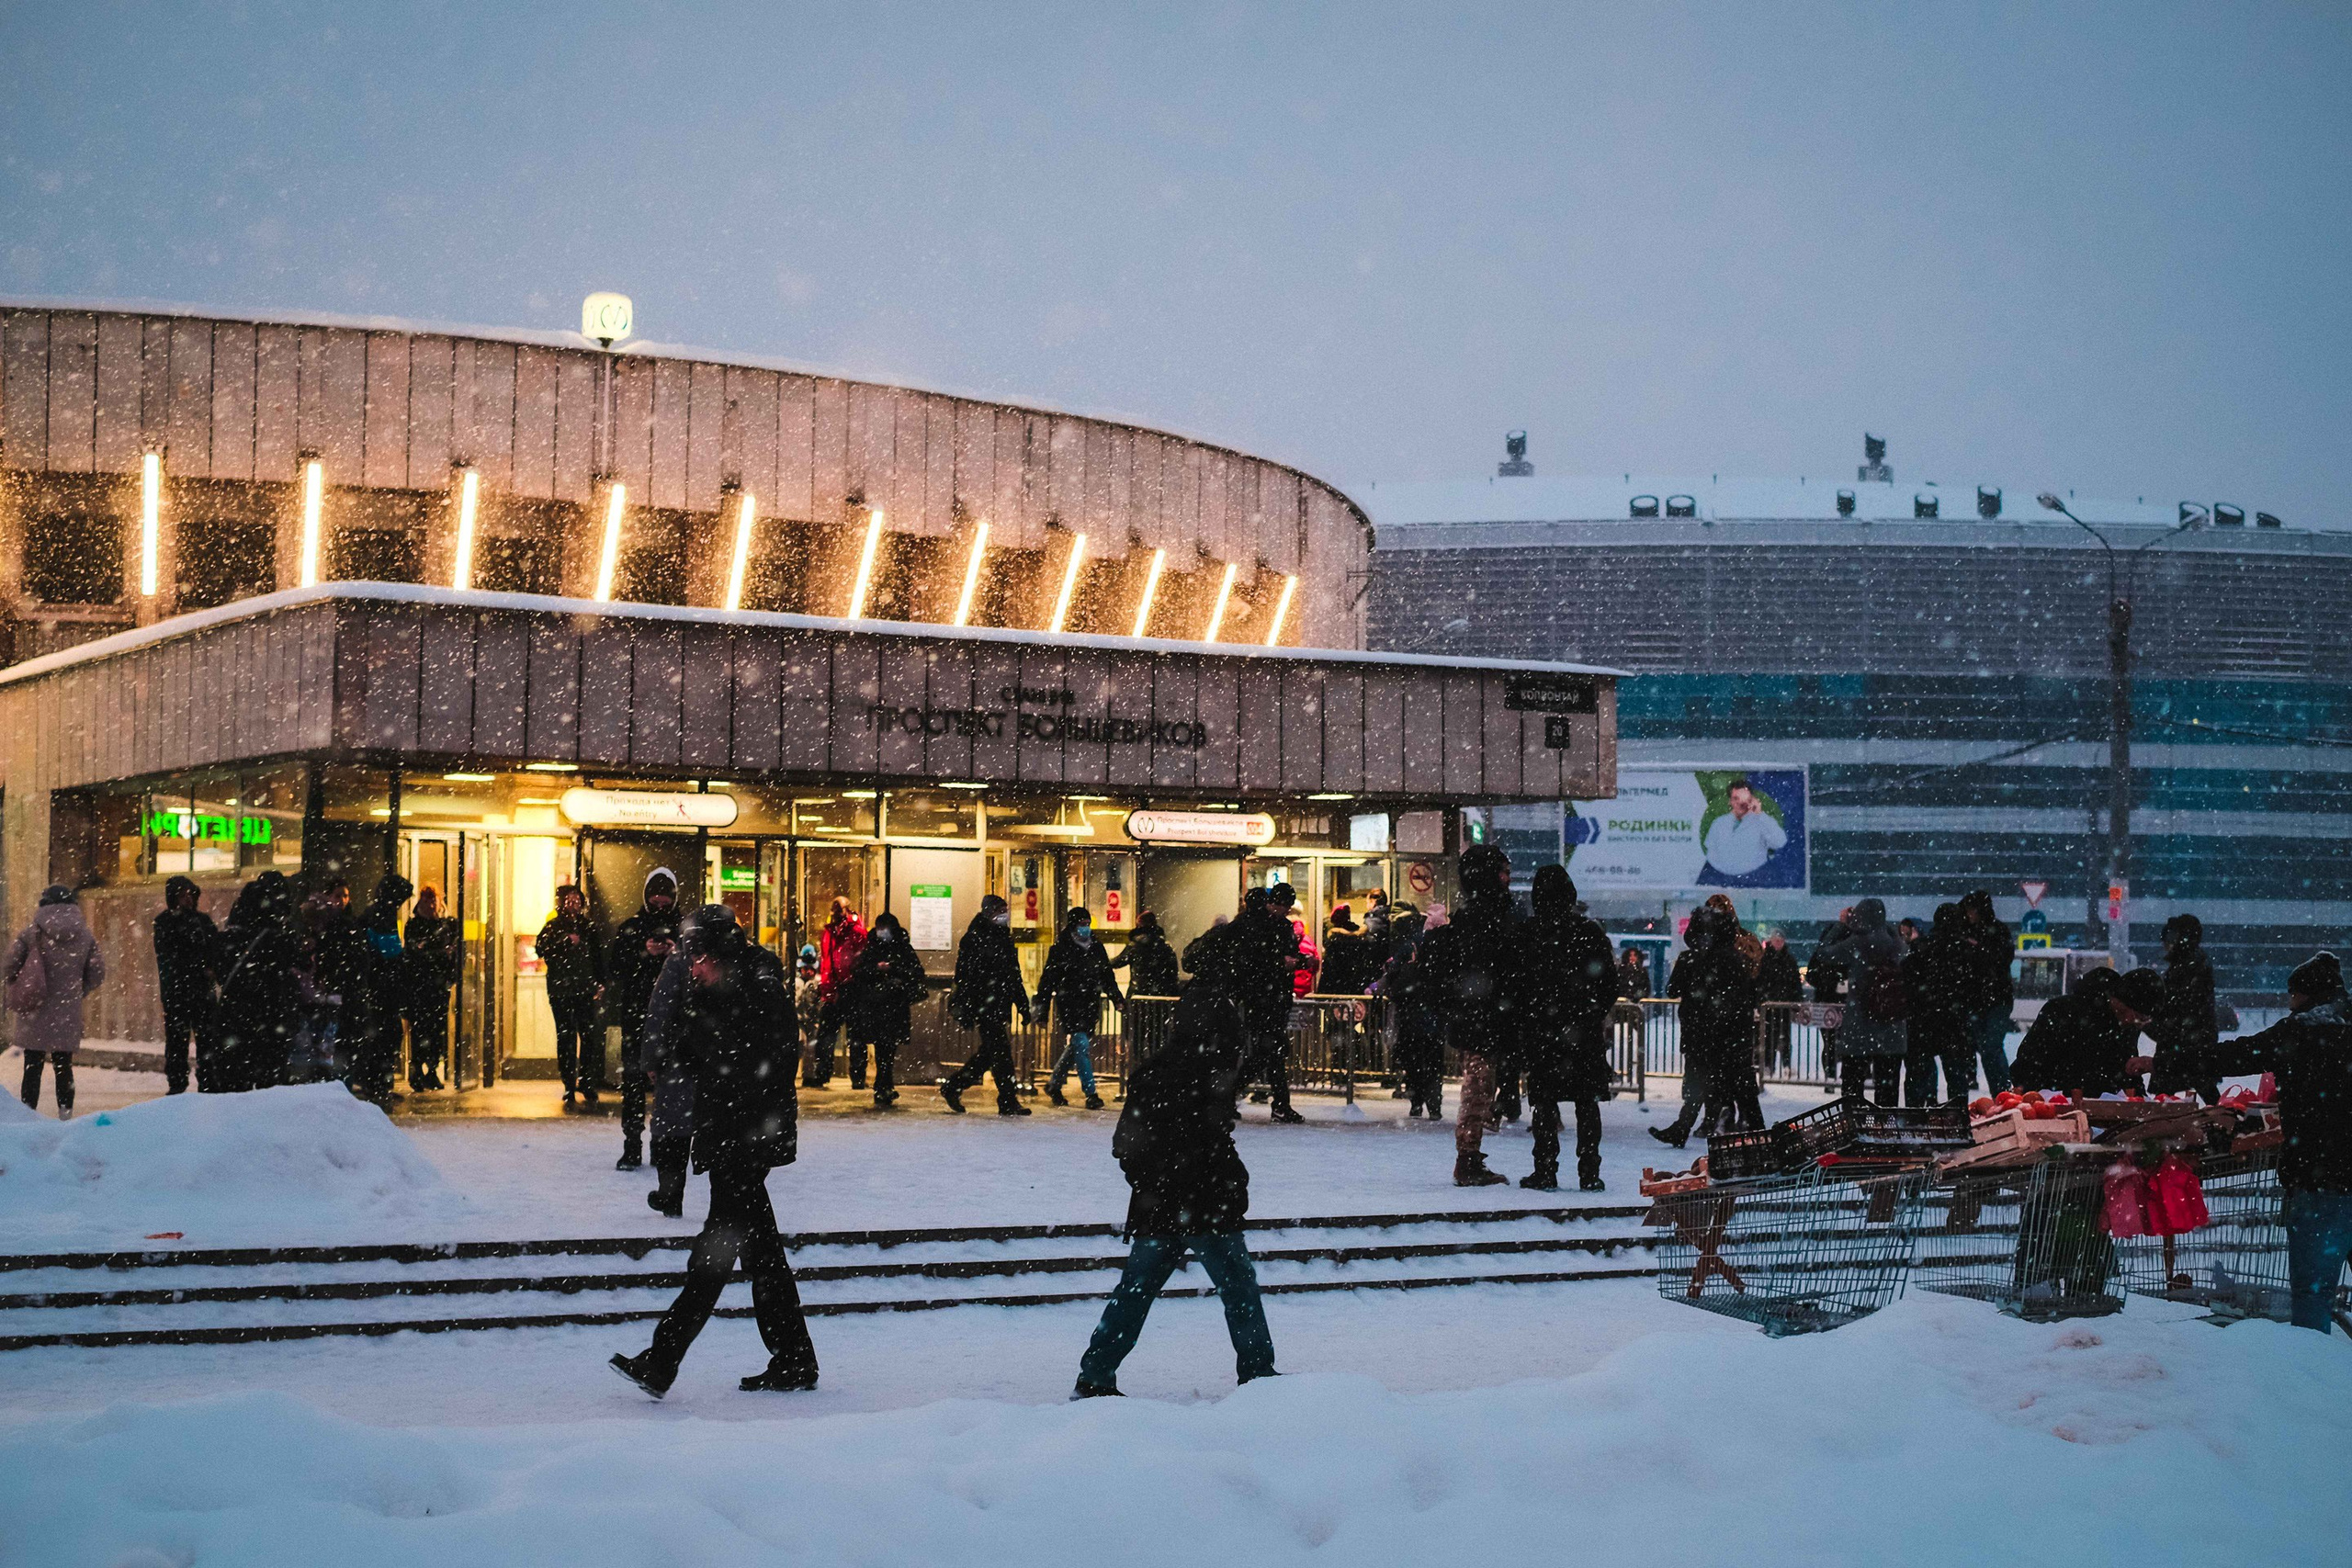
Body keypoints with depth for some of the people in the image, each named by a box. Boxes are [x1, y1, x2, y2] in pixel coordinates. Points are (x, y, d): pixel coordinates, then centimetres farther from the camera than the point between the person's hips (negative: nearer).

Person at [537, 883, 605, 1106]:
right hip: (560, 989, -1)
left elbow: (599, 956, 14)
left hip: (584, 989, 1)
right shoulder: (553, 927, 7)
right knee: (565, 1037, -2)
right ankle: (569, 1086, 2)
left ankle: (586, 1082, 4)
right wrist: (565, 942, -18)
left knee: (589, 1035, -6)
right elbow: (542, 950, -7)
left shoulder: (589, 927, 13)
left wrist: (600, 983, 5)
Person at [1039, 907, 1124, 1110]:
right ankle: (1090, 1094, -16)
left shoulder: (1096, 947, 12)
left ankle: (1054, 1084, 31)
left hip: (1090, 1005, 6)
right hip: (1069, 1005, -6)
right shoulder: (1061, 948, -5)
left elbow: (1107, 975, 21)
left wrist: (1116, 998, 12)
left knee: (1074, 1048, 13)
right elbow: (1048, 978, -5)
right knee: (1080, 1045, -15)